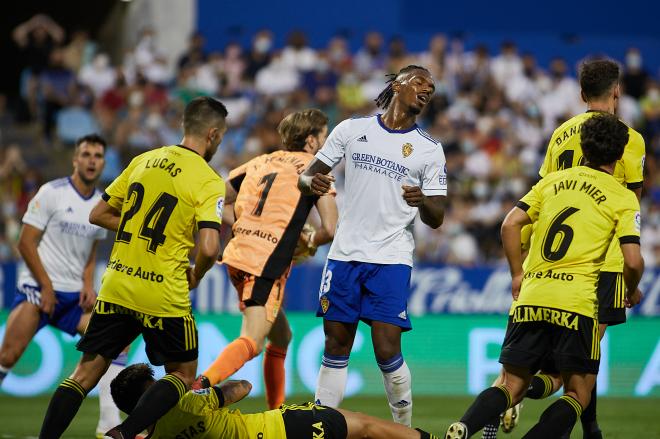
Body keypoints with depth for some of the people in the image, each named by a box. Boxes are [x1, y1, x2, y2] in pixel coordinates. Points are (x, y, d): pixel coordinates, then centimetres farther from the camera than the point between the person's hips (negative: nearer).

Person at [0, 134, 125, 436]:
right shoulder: (52, 193, -8)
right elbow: (26, 243, -8)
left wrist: (88, 284, 5)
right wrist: (46, 286, -12)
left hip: (75, 294, 5)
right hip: (37, 287, -5)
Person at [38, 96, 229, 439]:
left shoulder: (144, 161, 8)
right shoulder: (209, 182, -9)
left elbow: (98, 215, 12)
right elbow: (209, 247, -20)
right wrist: (196, 275, 0)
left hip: (116, 288, 5)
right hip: (163, 293, -5)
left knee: (86, 373, 11)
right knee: (183, 374, 13)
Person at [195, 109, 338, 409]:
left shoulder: (261, 162, 18)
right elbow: (330, 228, -8)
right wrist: (311, 241, 14)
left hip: (238, 255, 8)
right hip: (267, 263, -8)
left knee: (281, 336, 23)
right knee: (252, 342, -20)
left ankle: (276, 411, 24)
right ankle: (200, 386, -43)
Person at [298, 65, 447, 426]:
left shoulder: (429, 149, 5)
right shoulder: (352, 129, 7)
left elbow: (436, 219, 3)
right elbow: (306, 177, 11)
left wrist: (422, 202, -20)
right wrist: (312, 182, -13)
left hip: (391, 260, -2)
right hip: (345, 254, 2)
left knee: (387, 351, -11)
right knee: (335, 348, 4)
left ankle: (404, 429, 6)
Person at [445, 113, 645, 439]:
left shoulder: (553, 180, 14)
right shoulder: (623, 198, 2)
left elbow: (510, 224, 8)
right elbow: (633, 260, -7)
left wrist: (518, 275, 18)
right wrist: (632, 291, 13)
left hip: (530, 299, 4)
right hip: (577, 302, -4)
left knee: (511, 387, 11)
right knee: (578, 395, 8)